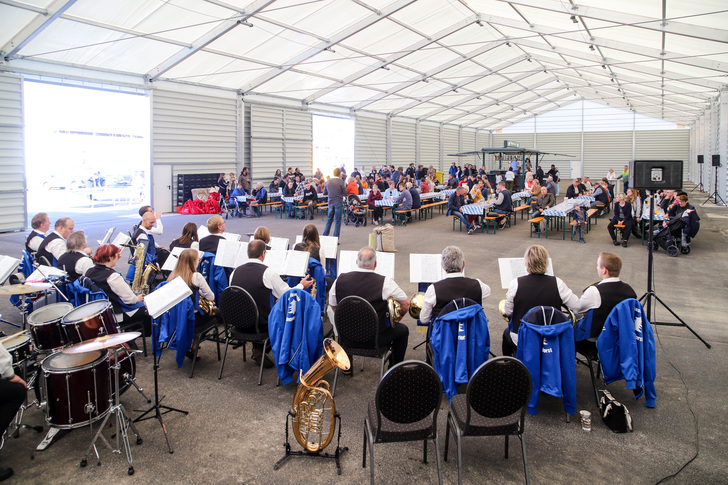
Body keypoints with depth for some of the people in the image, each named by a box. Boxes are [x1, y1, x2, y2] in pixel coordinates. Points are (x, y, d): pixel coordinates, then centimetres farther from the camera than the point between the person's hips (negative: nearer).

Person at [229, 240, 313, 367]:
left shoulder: (235, 271, -1)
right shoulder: (268, 272, -15)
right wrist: (301, 285, 12)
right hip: (261, 325, -6)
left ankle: (257, 349, 20)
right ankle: (260, 350, 15)